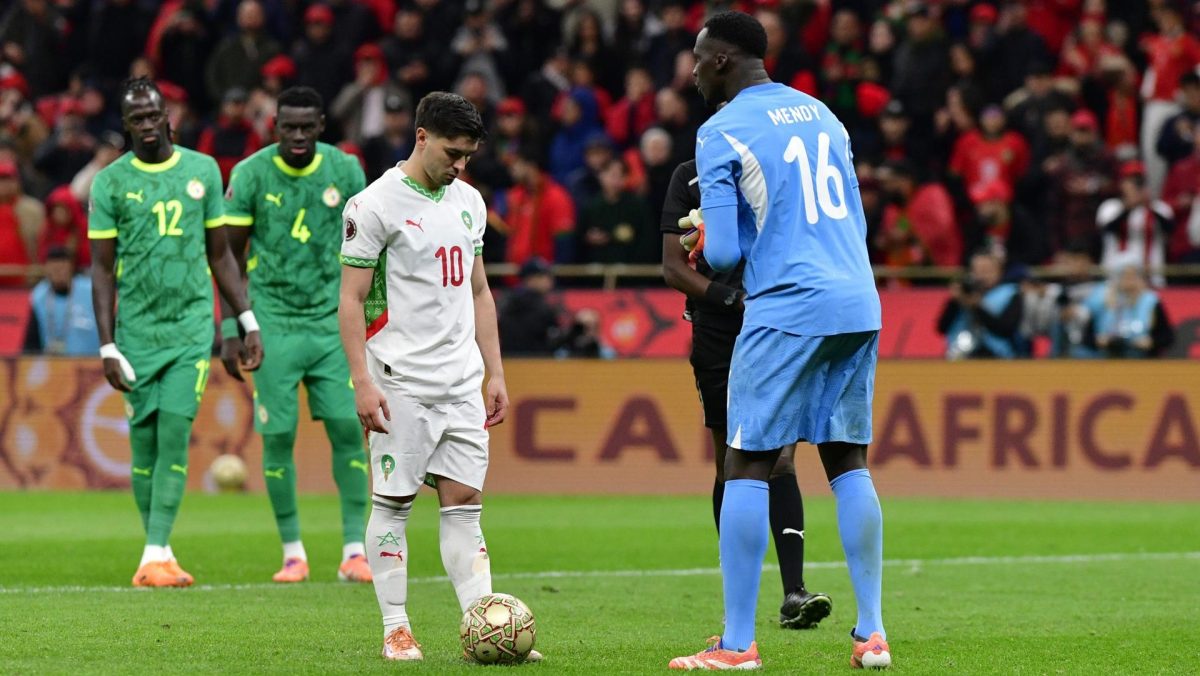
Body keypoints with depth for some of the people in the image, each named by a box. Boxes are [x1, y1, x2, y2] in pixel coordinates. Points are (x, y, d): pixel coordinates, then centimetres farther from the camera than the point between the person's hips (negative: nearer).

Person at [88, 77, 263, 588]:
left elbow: (220, 255, 14)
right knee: (144, 442, 1)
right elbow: (102, 269, 3)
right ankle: (158, 554, 12)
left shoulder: (202, 171, 7)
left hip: (192, 325, 0)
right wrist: (107, 346, -4)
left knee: (174, 433, -12)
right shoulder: (111, 182, 2)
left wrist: (248, 322, 11)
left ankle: (156, 556, -14)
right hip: (136, 330, 0)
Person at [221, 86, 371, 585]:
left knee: (347, 428, -7)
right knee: (278, 436, -3)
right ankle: (293, 553, 7)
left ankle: (354, 550, -1)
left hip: (332, 319, 1)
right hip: (273, 321, -1)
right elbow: (232, 255, 1)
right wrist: (231, 329, -3)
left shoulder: (345, 172, 1)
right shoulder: (251, 175, -5)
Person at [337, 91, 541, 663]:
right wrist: (362, 381, -15)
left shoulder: (469, 202, 14)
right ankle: (395, 631, 5)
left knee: (464, 501, 2)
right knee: (393, 502, -1)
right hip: (400, 381, -6)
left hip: (462, 381, 6)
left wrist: (495, 373, 16)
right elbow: (351, 299, -8)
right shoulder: (377, 204, -7)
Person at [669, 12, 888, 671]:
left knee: (746, 466, -1)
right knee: (849, 464, 11)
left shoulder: (720, 134, -6)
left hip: (786, 311, -6)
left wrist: (705, 232, 11)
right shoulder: (821, 113, 17)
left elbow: (723, 254, -10)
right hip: (860, 306, 7)